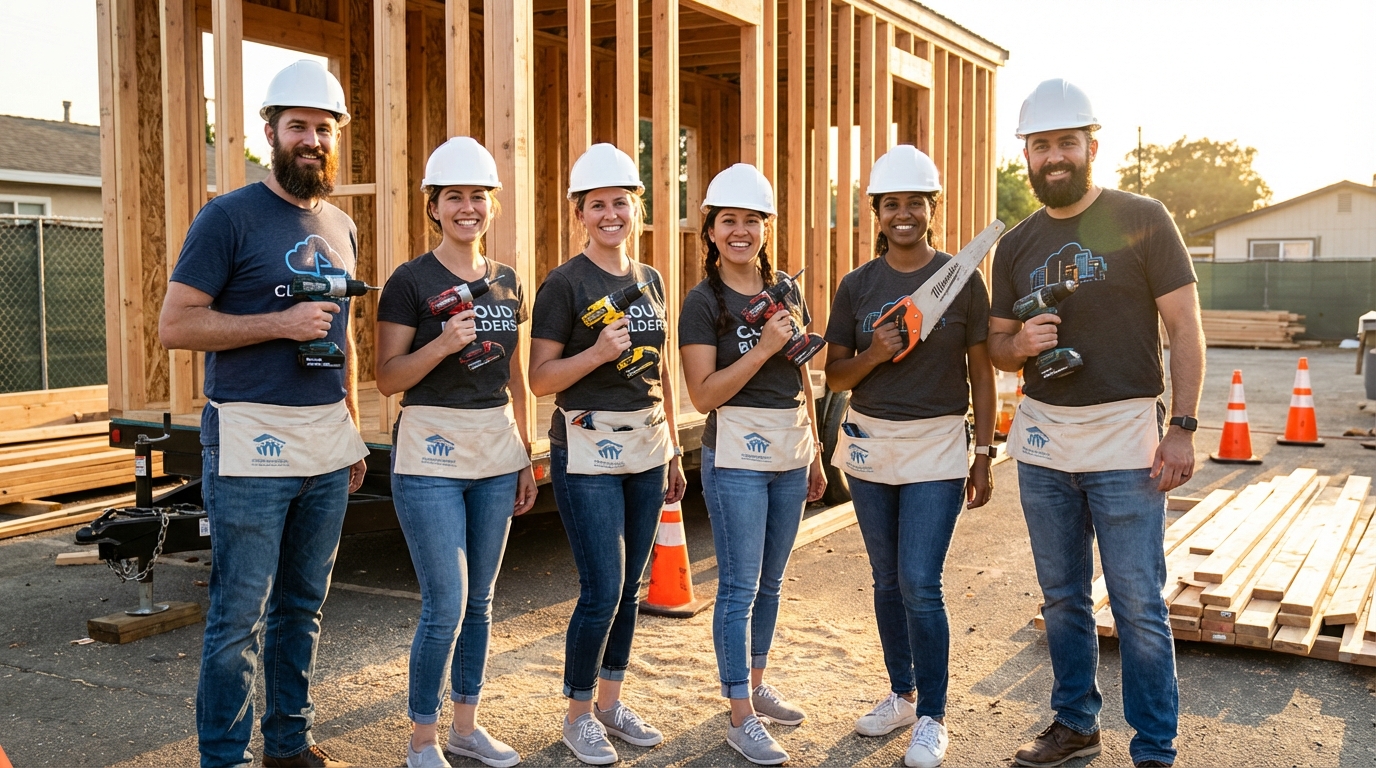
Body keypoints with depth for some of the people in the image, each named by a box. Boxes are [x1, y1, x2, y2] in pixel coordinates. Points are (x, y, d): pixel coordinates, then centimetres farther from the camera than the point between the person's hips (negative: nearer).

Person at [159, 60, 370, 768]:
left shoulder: (341, 229, 15)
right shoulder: (229, 218, -5)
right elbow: (174, 325, -10)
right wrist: (282, 323, -17)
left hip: (327, 444, 6)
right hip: (251, 443, -6)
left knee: (302, 604, 14)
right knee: (240, 614, 0)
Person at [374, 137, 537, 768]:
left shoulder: (506, 281, 10)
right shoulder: (410, 281, -6)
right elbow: (387, 380, -6)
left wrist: (526, 458, 14)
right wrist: (442, 344, -22)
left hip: (496, 455, 5)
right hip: (431, 457, -5)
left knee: (479, 602, 12)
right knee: (445, 606, -5)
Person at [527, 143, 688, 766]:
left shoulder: (650, 280, 12)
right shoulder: (565, 283, -6)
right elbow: (540, 380, -8)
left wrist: (673, 450, 17)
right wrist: (598, 352, -23)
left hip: (646, 448, 6)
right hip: (588, 451, -6)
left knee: (628, 587, 11)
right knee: (602, 590, -6)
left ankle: (610, 702, 26)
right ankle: (578, 714, 14)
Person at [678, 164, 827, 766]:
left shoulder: (786, 290, 10)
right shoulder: (703, 302, -7)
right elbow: (703, 394, -14)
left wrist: (815, 454, 16)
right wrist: (763, 348, -21)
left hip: (791, 454, 6)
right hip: (736, 455, -6)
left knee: (770, 581, 15)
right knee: (740, 586, -2)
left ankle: (753, 684, 30)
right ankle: (742, 718, 6)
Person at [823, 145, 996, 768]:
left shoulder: (961, 279, -2)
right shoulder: (857, 285, 4)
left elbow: (981, 371, 1)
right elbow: (835, 376, 5)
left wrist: (984, 454, -1)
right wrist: (874, 355, -15)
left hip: (936, 446, -3)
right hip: (870, 442, 3)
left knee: (920, 584, -6)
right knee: (887, 581, 13)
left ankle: (931, 716, 9)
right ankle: (901, 693, 30)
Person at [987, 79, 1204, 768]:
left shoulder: (1143, 220, -3)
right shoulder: (1015, 245, 9)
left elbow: (1186, 329, -4)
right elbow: (996, 348, 14)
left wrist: (1182, 427, -11)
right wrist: (1021, 343, -10)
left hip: (1124, 438, -4)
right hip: (1043, 439, 5)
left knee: (1138, 605, 0)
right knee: (1062, 598, 14)